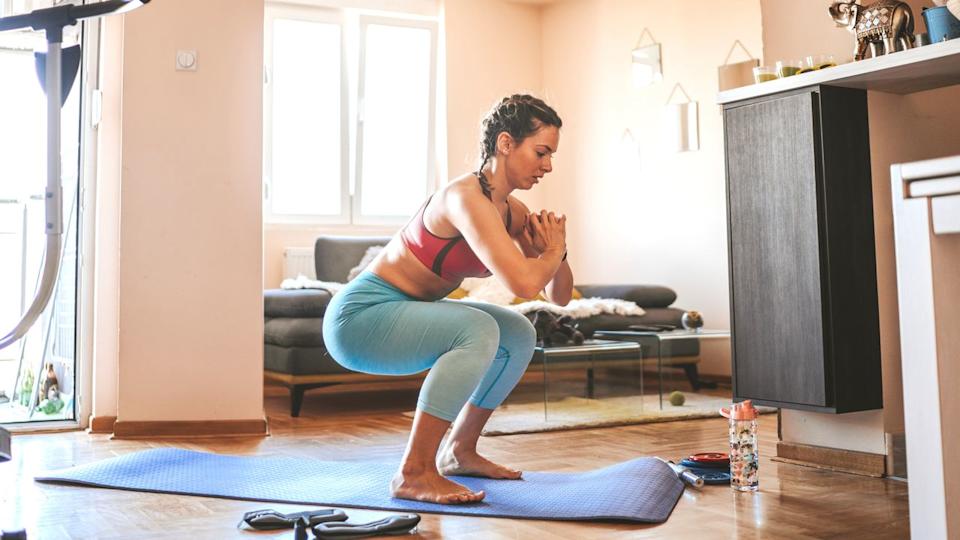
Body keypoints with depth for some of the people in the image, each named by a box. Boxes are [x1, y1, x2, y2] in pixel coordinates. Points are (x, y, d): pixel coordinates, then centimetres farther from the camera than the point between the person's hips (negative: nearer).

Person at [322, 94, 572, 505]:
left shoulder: (513, 211, 3)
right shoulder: (467, 197, -24)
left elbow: (560, 295, 9)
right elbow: (523, 283, -36)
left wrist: (556, 251, -11)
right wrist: (553, 252, -15)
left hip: (403, 314, 9)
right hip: (359, 315, -9)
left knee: (520, 335, 7)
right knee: (478, 329, -29)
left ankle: (459, 450, 19)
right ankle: (414, 473, -19)